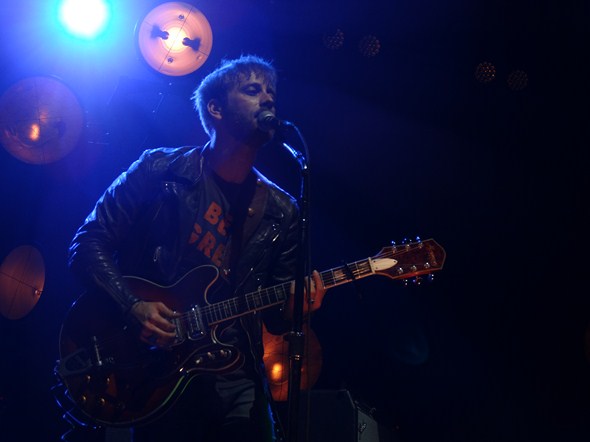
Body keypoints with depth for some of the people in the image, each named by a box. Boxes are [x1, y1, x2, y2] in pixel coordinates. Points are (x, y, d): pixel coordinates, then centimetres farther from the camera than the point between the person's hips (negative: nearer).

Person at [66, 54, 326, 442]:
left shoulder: (282, 212, 9)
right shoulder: (161, 171, 0)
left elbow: (274, 316, 11)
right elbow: (88, 244, -2)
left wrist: (292, 309, -13)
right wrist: (133, 306, -16)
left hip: (237, 382, 3)